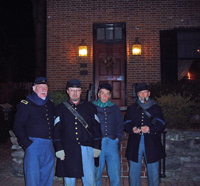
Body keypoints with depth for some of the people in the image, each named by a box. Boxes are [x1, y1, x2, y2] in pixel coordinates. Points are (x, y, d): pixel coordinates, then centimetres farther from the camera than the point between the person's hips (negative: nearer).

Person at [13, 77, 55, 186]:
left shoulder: (50, 104, 14)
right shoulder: (26, 104, -4)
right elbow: (18, 126, -6)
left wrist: (54, 139, 12)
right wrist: (26, 143, -12)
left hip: (49, 145, 6)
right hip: (33, 143, -5)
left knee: (48, 177, 13)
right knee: (33, 175, -1)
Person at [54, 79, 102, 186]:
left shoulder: (90, 107, 9)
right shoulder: (61, 108, 8)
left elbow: (96, 128, 8)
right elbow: (57, 130, 5)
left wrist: (96, 148, 3)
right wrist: (59, 149, -3)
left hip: (86, 150, 0)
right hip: (68, 152, 0)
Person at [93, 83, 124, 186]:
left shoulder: (115, 109, 15)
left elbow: (120, 125, 19)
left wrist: (118, 138, 7)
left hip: (112, 144, 2)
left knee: (116, 175, 0)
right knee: (96, 174, 4)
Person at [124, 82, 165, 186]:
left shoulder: (156, 108, 11)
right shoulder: (131, 108, 16)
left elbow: (161, 126, 1)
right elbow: (126, 124, 10)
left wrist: (150, 129, -18)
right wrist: (132, 129, -12)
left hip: (151, 144, -1)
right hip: (135, 144, 1)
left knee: (154, 174, 2)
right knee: (133, 173, 4)